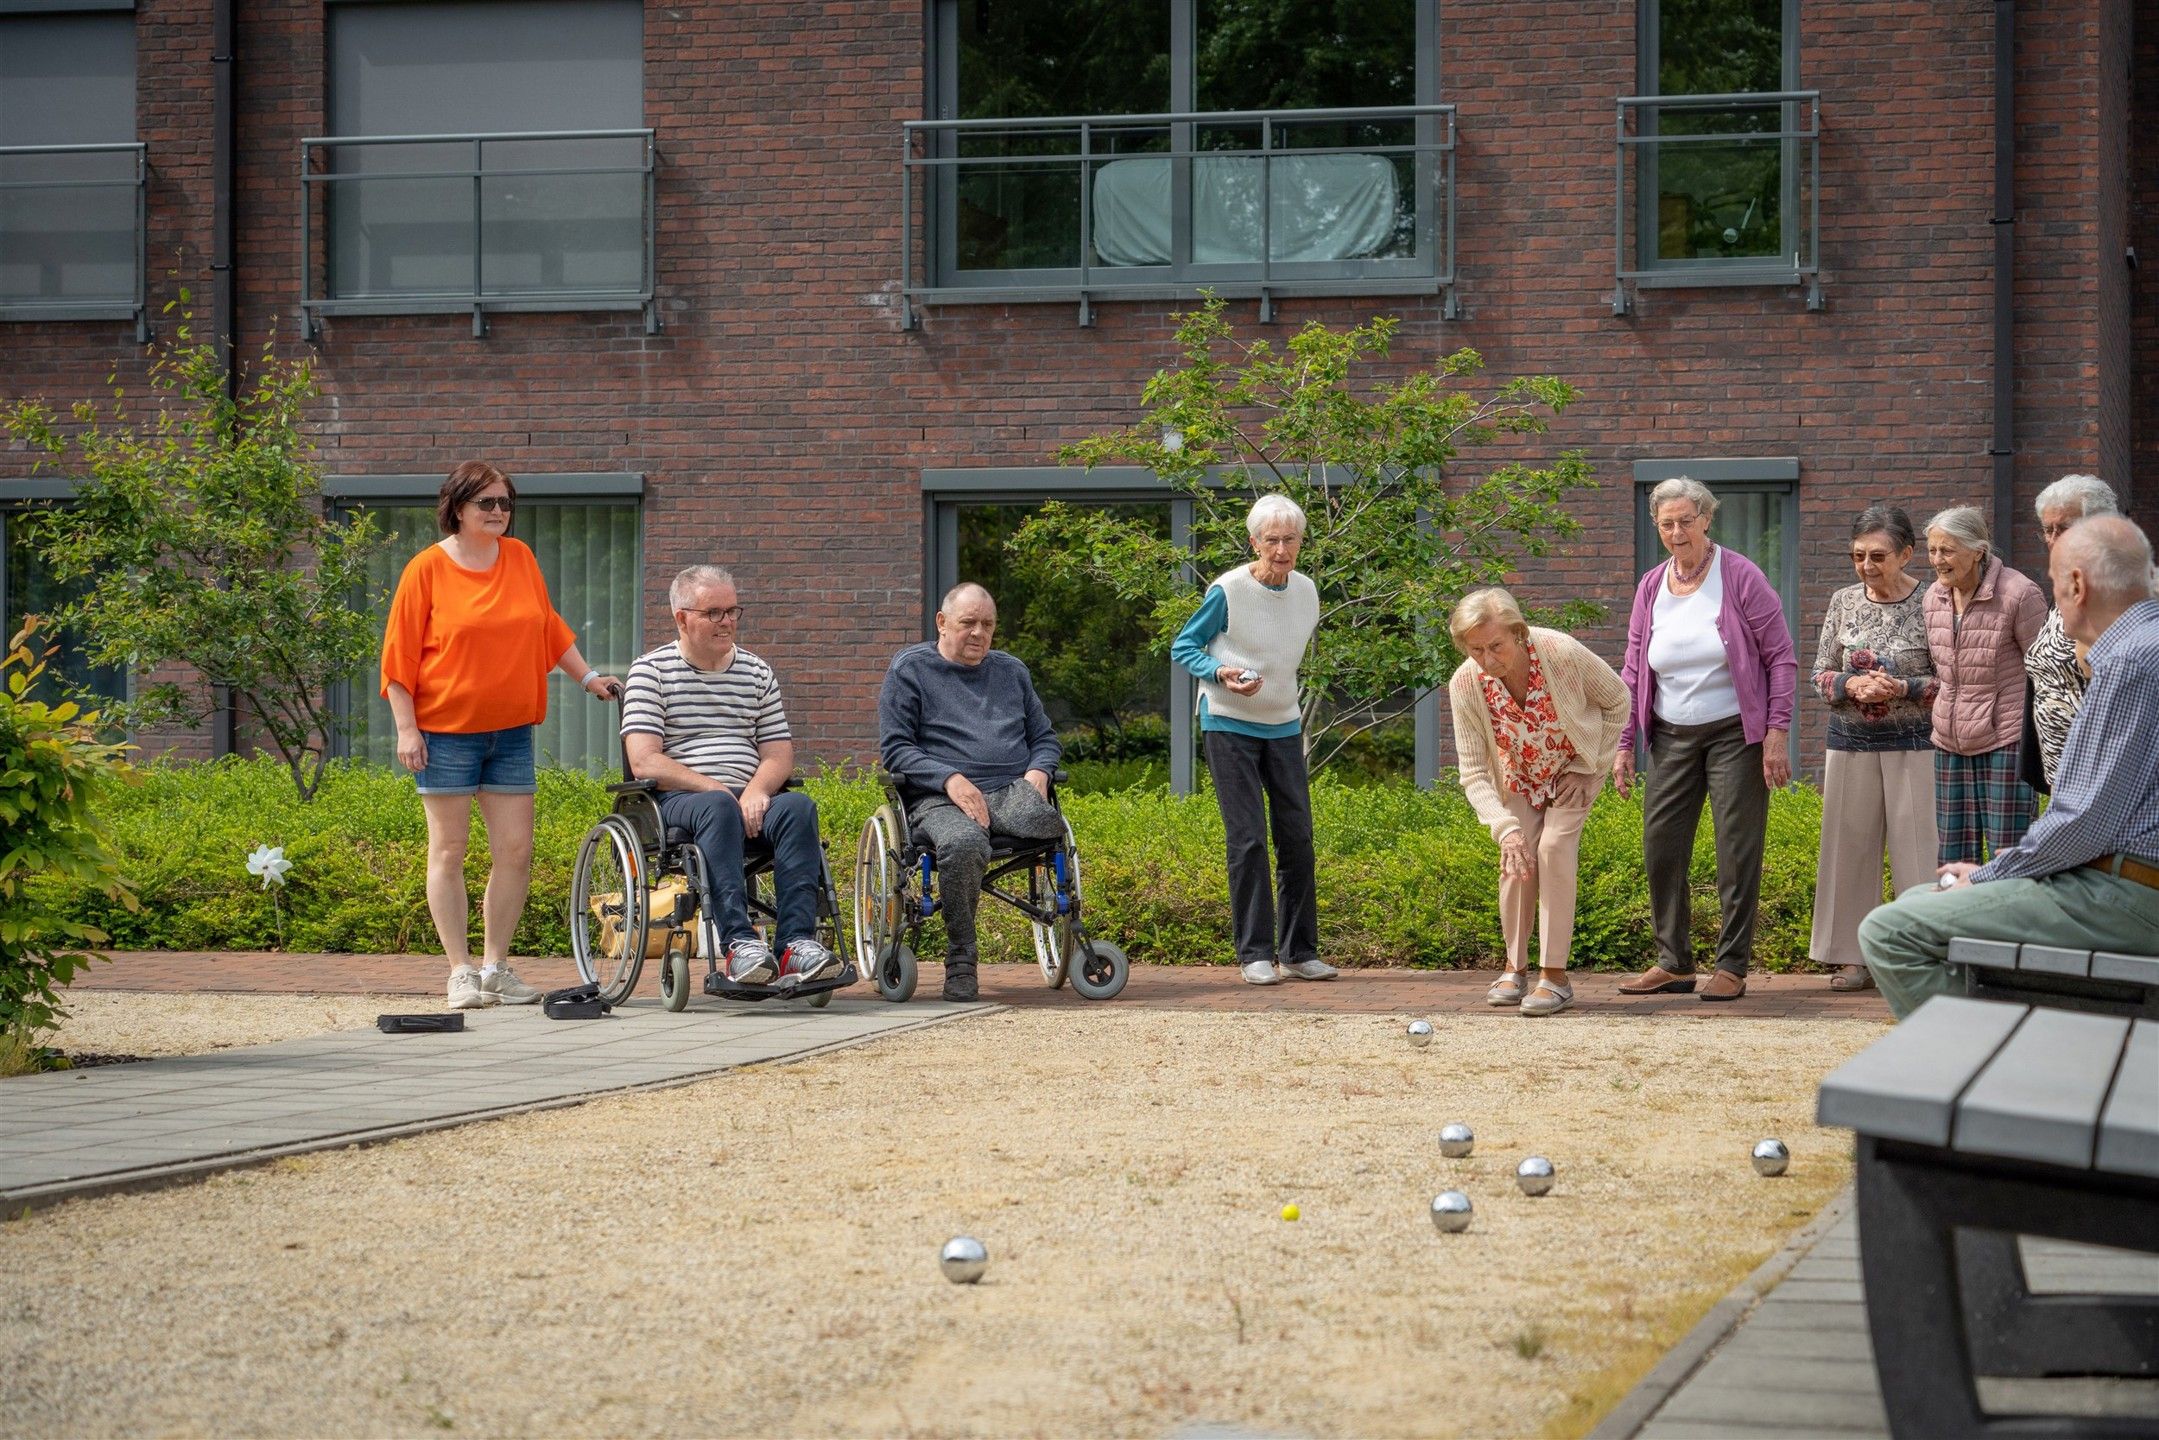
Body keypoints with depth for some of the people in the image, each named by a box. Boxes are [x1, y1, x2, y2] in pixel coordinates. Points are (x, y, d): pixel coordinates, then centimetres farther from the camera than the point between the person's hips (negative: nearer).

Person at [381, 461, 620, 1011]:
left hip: (511, 730, 4)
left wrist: (588, 677, 18)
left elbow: (549, 628, 20)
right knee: (448, 852, 0)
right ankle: (461, 972, 5)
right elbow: (400, 655, -4)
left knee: (516, 851, 1)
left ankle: (496, 966, 12)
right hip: (446, 732, -4)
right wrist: (406, 729, -9)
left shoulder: (520, 558, 9)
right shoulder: (428, 568, -4)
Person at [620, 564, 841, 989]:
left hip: (748, 799, 4)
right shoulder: (650, 671, 6)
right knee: (718, 807, -39)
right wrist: (716, 789, -14)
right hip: (676, 798, -4)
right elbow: (644, 762, -6)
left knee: (798, 806, -29)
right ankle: (739, 943, -49)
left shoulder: (757, 673, 20)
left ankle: (797, 942, -41)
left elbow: (780, 754, 13)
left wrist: (756, 791, -10)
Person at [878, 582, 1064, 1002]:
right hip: (939, 798, -3)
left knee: (1038, 816, -37)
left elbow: (1045, 738, 27)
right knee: (963, 845, -40)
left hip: (1011, 791, 3)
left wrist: (1038, 772, 2)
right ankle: (961, 961, -26)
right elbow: (895, 749, 2)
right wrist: (950, 779, -14)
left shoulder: (1011, 670, 25)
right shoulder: (910, 668, 11)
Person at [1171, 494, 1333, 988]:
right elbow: (1183, 647, -6)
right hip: (1230, 725, -5)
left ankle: (1300, 951, 11)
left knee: (1297, 836, 3)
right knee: (1248, 838, -8)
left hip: (1284, 726, 5)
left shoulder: (1306, 590, 3)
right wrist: (1220, 673, -23)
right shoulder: (1227, 591, -14)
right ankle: (1255, 953, -2)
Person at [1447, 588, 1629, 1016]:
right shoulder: (1465, 685, -29)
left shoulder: (1562, 653, -35)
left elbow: (1617, 700, -14)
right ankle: (1515, 967, 8)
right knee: (1517, 859, -12)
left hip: (1574, 768, -2)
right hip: (1518, 779, 2)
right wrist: (1505, 829, -40)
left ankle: (1555, 976, -16)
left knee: (1553, 848, -19)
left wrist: (1591, 765, -14)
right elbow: (1473, 773, -26)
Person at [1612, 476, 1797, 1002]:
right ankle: (1673, 963, 11)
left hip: (1736, 734, -5)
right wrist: (1624, 744, 5)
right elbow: (1633, 674, 11)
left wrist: (1777, 732, -11)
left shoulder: (1740, 577, -6)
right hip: (1672, 737, 5)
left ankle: (1732, 967, 3)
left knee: (1738, 850, -4)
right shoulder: (1651, 588, 7)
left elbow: (1782, 658, -5)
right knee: (1661, 846, 2)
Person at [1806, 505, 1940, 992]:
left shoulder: (1929, 604, -6)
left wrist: (1902, 688, -20)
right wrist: (1852, 685, -12)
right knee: (1851, 846, 5)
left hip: (1913, 744, -4)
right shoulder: (1844, 603, 7)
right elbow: (1820, 676, 8)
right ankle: (1854, 957, 13)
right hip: (1851, 742, 4)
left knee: (1917, 848, -6)